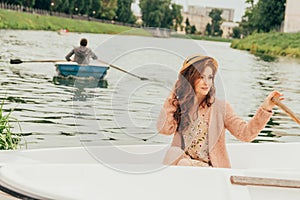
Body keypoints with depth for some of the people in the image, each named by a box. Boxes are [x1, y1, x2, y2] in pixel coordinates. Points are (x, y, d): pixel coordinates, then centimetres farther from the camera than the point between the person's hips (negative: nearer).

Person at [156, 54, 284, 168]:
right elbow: (165, 129, -4)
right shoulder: (179, 104, 9)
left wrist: (265, 108, -22)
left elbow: (245, 133, -9)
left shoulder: (220, 107, 2)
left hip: (213, 169, -1)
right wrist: (170, 101, -3)